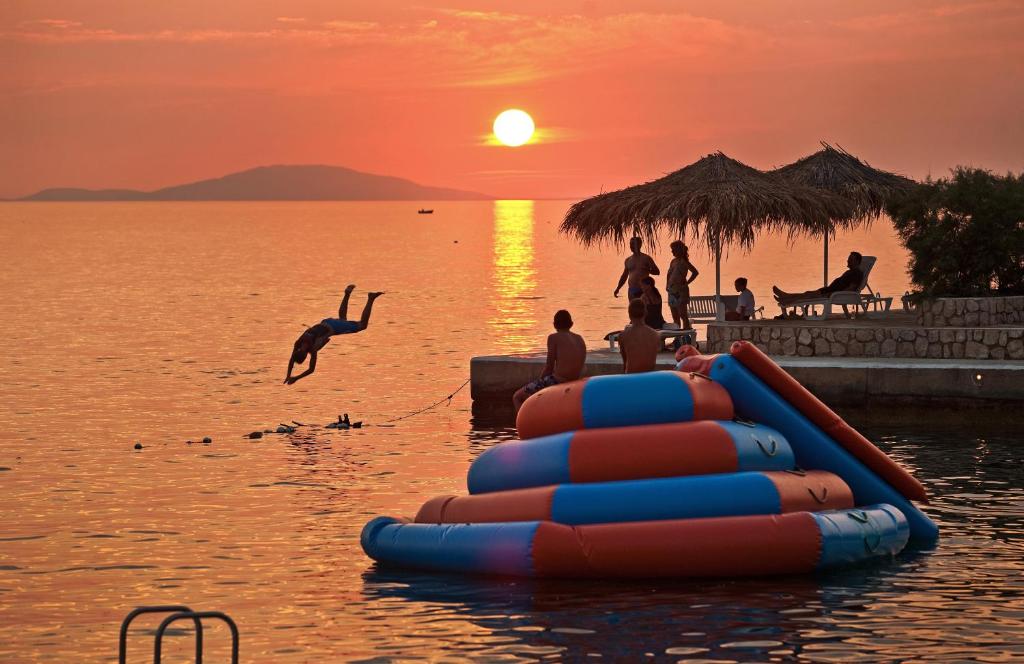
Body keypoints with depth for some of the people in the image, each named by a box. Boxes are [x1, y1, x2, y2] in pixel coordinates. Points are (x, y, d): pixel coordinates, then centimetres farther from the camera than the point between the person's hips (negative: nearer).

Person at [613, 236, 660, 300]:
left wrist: (647, 270, -18)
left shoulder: (646, 258, 0)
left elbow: (657, 272, 0)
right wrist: (618, 288, 17)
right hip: (632, 290, 5)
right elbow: (624, 276, 23)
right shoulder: (628, 260, 14)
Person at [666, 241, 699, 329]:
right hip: (672, 291, 9)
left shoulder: (683, 261, -9)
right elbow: (669, 275, 26)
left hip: (681, 291, -9)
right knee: (675, 317, 10)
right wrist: (667, 285, 13)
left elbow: (695, 272, -17)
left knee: (683, 315, -10)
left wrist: (686, 283, -13)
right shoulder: (673, 261, 15)